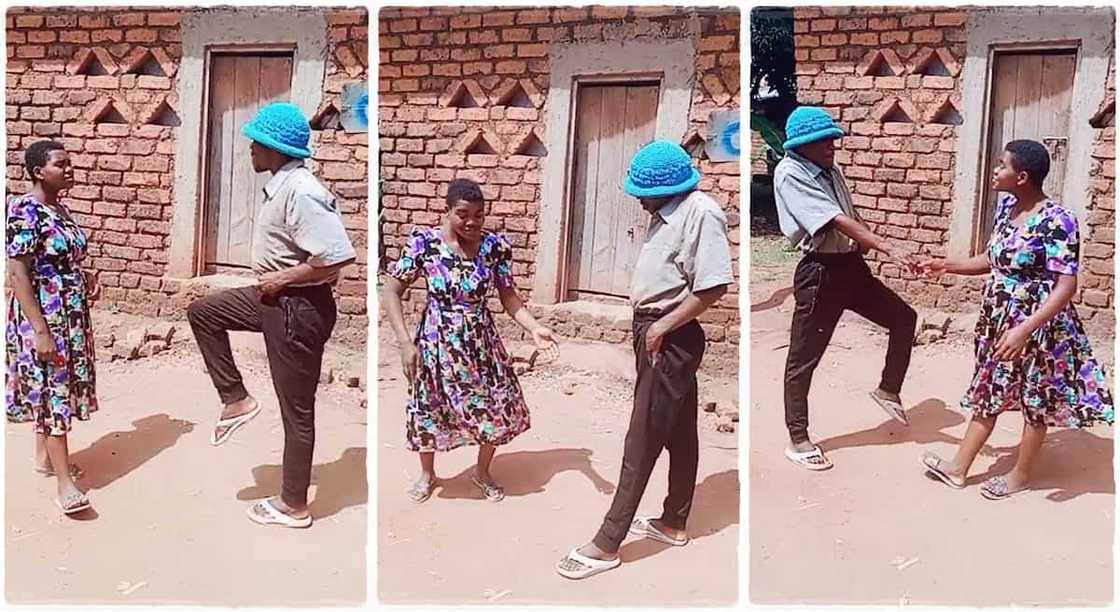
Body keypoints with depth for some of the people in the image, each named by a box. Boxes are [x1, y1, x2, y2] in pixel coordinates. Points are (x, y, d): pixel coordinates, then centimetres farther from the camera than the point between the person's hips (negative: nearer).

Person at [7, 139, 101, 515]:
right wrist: (40, 330, -25)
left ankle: (44, 456, 33)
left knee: (55, 387, 17)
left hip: (70, 314, 9)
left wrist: (86, 279, 3)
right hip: (43, 315, -9)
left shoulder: (59, 209, 9)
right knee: (52, 390, -7)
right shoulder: (24, 210, -18)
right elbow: (18, 274, -22)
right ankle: (65, 483, -3)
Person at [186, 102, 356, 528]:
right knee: (203, 311, 19)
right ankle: (237, 400, 21)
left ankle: (293, 506, 19)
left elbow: (338, 257, -32)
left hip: (300, 308, -10)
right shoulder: (282, 185, 7)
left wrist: (281, 278, -20)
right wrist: (274, 279, 8)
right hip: (277, 298, 10)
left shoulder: (301, 192, -24)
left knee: (296, 408, 3)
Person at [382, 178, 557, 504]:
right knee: (429, 409, 13)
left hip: (481, 342, 2)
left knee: (497, 408, 8)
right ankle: (427, 474, 41)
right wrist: (405, 341, -19)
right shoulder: (424, 242, -16)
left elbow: (509, 298, -5)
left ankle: (482, 471, 36)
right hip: (437, 343, -2)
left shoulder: (496, 246, -10)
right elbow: (391, 290, -12)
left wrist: (535, 328, -21)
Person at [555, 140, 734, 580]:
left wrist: (664, 324, -19)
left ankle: (606, 544, 2)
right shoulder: (665, 213, 10)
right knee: (678, 432, 18)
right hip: (654, 333, 10)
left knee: (642, 441, -5)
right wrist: (641, 313, 7)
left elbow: (714, 286, -24)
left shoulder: (701, 214, -19)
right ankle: (673, 523, 31)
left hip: (671, 338, -9)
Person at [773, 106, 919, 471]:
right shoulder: (790, 174, -16)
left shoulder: (830, 169, 11)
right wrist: (889, 251, -30)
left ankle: (888, 390, 30)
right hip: (819, 272, -8)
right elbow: (838, 222, -25)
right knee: (804, 357, 1)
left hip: (850, 266, 8)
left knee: (903, 317, 13)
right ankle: (798, 441, 10)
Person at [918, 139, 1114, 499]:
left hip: (1036, 324, -8)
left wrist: (1024, 330, -32)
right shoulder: (1006, 206, 1)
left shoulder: (1056, 221, -23)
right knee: (988, 390, 16)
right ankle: (958, 467, 26)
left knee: (1035, 399, 11)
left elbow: (1066, 287, -25)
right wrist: (947, 265, 9)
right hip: (1000, 318, 8)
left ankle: (1021, 475, 28)